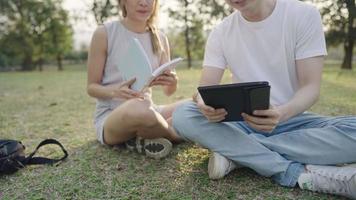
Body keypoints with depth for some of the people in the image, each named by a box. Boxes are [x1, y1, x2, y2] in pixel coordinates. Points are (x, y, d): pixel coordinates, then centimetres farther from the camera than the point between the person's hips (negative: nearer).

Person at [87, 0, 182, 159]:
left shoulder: (160, 39, 6)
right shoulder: (104, 33, -6)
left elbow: (168, 91, 7)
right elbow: (92, 87, -3)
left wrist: (173, 82, -18)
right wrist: (115, 91, -26)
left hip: (148, 110, 5)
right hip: (110, 116, -5)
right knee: (139, 108, -40)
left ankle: (145, 139, -14)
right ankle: (172, 134, -10)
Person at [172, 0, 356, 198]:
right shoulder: (221, 32, -1)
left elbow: (311, 86, -12)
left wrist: (283, 113, -34)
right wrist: (205, 105, -31)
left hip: (292, 119, -1)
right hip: (242, 122, 2)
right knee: (182, 116, -26)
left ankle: (235, 151, -21)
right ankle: (298, 172, -25)